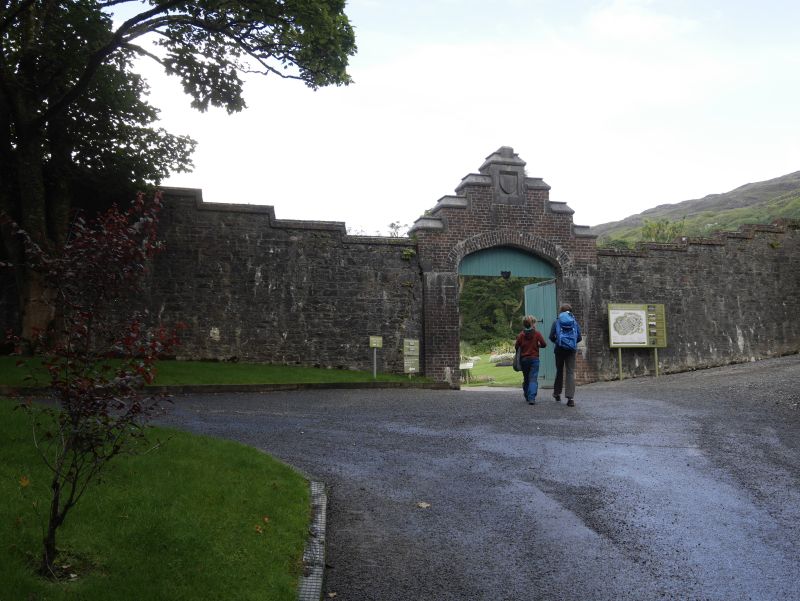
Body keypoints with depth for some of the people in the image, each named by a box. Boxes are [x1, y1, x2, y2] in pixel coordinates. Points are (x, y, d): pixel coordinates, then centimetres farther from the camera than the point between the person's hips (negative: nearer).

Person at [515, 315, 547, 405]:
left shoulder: (521, 335, -3)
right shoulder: (537, 333, -6)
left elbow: (516, 346, -3)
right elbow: (544, 344, -4)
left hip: (523, 359, 2)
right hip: (534, 358, -2)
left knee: (526, 378, 17)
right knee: (533, 379, -5)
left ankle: (527, 396, 27)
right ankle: (532, 398, -18)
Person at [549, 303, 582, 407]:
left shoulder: (556, 322, 0)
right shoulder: (575, 321, 4)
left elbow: (551, 337, -4)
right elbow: (579, 338, 3)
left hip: (559, 349, 0)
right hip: (571, 349, 0)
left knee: (559, 371, 15)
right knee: (570, 372, -1)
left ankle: (557, 394, 25)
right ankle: (570, 397, -11)